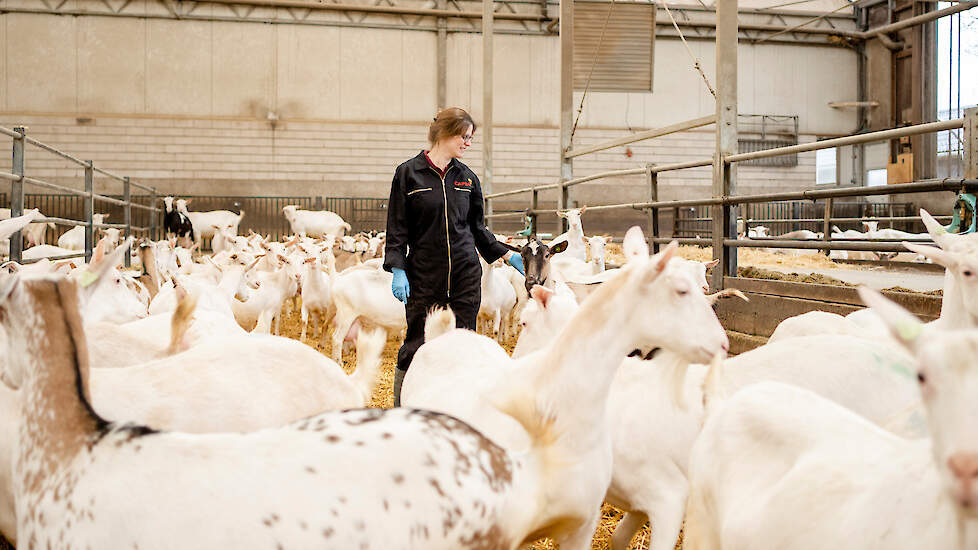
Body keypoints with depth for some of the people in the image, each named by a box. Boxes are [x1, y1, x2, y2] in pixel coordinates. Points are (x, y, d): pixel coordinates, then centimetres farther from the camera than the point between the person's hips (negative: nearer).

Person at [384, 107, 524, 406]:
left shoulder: (467, 177, 10)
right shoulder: (409, 173, -1)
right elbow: (397, 228, -2)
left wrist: (508, 255, 11)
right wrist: (398, 270, -11)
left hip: (466, 275, 3)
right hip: (424, 276, -3)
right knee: (416, 345, 0)